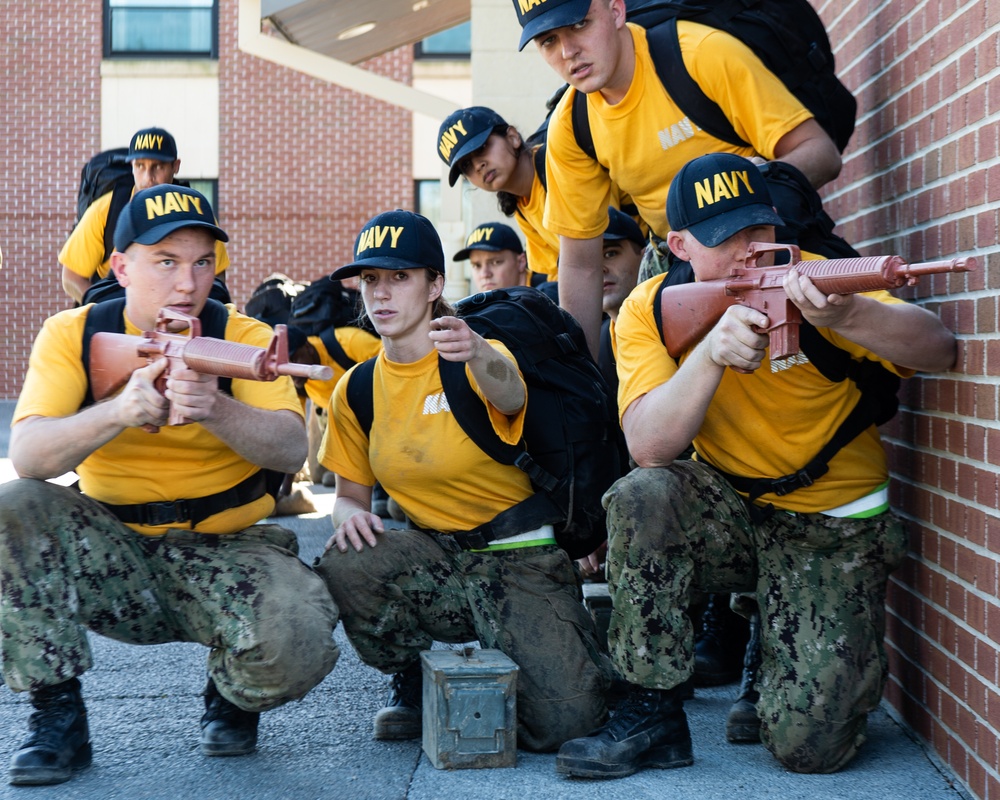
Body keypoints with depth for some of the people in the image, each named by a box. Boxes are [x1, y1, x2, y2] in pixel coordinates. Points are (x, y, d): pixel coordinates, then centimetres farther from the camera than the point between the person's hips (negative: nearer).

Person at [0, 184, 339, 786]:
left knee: (299, 643, -30)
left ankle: (233, 695, 10)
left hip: (226, 548, -1)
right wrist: (117, 413, -34)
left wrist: (216, 410, -37)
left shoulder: (243, 337, -4)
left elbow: (292, 449, -17)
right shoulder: (73, 336, -3)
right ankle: (57, 716, -11)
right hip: (111, 550, 1)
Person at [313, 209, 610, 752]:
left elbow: (509, 394, -35)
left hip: (519, 559, -4)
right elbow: (349, 493, 13)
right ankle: (412, 680, 1)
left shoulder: (479, 358, -10)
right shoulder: (357, 390, 4)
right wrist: (350, 515, -13)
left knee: (560, 721, -24)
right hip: (434, 558, 4)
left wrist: (476, 353, -60)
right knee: (343, 566, -30)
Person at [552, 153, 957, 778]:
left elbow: (939, 350, -28)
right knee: (640, 499, -32)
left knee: (810, 744, -15)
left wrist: (843, 317, -48)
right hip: (727, 509, 2)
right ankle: (652, 716, -16)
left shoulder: (814, 282, -13)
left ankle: (842, 665, 23)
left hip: (834, 527, -2)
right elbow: (649, 448, -22)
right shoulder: (651, 310, -9)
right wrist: (712, 350, -37)